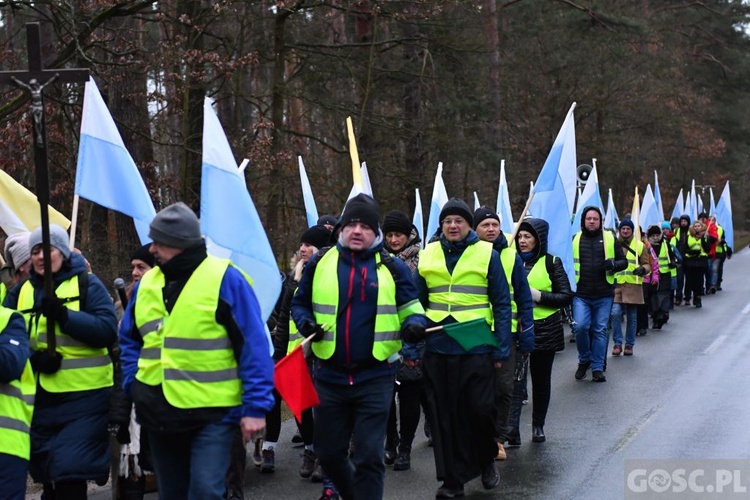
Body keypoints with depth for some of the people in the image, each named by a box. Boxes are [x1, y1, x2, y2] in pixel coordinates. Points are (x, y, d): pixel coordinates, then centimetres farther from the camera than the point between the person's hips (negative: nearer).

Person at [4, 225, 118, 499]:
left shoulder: (87, 284, -2)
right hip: (39, 399, 5)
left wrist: (64, 315, -24)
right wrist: (32, 359, -13)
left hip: (83, 396, -5)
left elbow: (107, 331, -13)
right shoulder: (21, 292, 11)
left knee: (70, 475, -11)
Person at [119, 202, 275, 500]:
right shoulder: (147, 284, 7)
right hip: (159, 414, 6)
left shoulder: (224, 279, -10)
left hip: (211, 412, -6)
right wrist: (133, 383, 5)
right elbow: (129, 339, 20)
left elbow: (254, 347, -12)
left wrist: (256, 406, -15)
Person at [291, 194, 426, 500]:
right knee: (328, 454, 13)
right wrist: (305, 322, -7)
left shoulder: (392, 267, 0)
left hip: (375, 376, -2)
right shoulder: (320, 263, 3)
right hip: (329, 375, 2)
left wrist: (414, 322, -16)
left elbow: (410, 306, 7)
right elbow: (299, 303, 14)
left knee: (369, 456, -1)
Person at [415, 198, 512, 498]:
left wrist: (502, 348, -5)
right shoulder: (428, 256, 7)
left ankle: (487, 460, 26)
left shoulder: (486, 254, 0)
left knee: (480, 408, -2)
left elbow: (502, 304, 0)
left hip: (476, 345, -2)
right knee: (444, 415, 5)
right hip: (437, 346, 3)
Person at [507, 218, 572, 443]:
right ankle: (511, 427, -17)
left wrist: (538, 295, -14)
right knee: (515, 377, -12)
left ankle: (538, 425, 24)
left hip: (544, 329, -1)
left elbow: (567, 296, -4)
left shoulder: (551, 263, 1)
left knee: (541, 378, 10)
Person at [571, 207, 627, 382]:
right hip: (581, 295, 0)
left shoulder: (610, 239, 7)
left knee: (600, 330, 5)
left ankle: (597, 368, 14)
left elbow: (624, 261, 11)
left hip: (604, 295, 0)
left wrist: (614, 264, -11)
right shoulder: (575, 240, 7)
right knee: (580, 327, -13)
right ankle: (584, 360, 11)